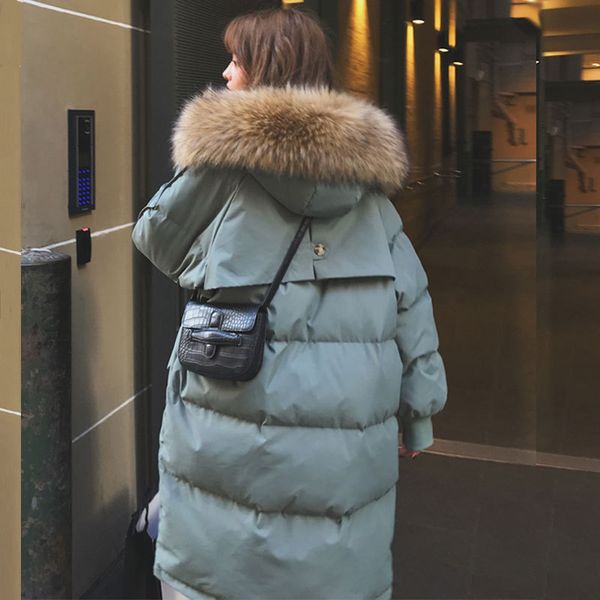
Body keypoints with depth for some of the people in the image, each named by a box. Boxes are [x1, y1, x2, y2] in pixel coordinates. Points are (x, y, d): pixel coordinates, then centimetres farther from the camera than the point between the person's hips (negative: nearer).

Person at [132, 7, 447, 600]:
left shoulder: (222, 157, -7)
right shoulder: (368, 168, 5)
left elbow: (157, 238, 10)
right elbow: (412, 305, 7)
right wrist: (418, 415, 15)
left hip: (236, 445, -3)